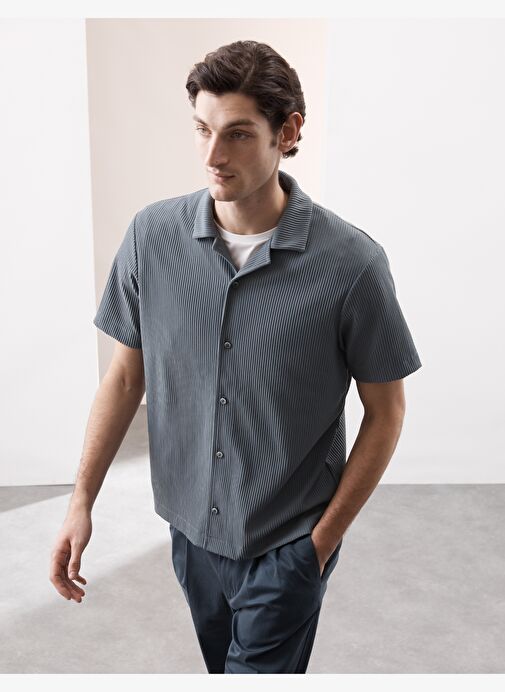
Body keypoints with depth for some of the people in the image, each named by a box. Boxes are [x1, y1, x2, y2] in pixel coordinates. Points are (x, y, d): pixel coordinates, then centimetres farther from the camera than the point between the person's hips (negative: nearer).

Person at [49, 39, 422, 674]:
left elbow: (385, 412, -9)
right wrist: (82, 501, -1)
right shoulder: (151, 235, -11)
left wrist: (324, 538, -6)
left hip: (288, 547, -3)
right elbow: (126, 374, 0)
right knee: (221, 666, 26)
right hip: (190, 527, 4)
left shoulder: (352, 262, -20)